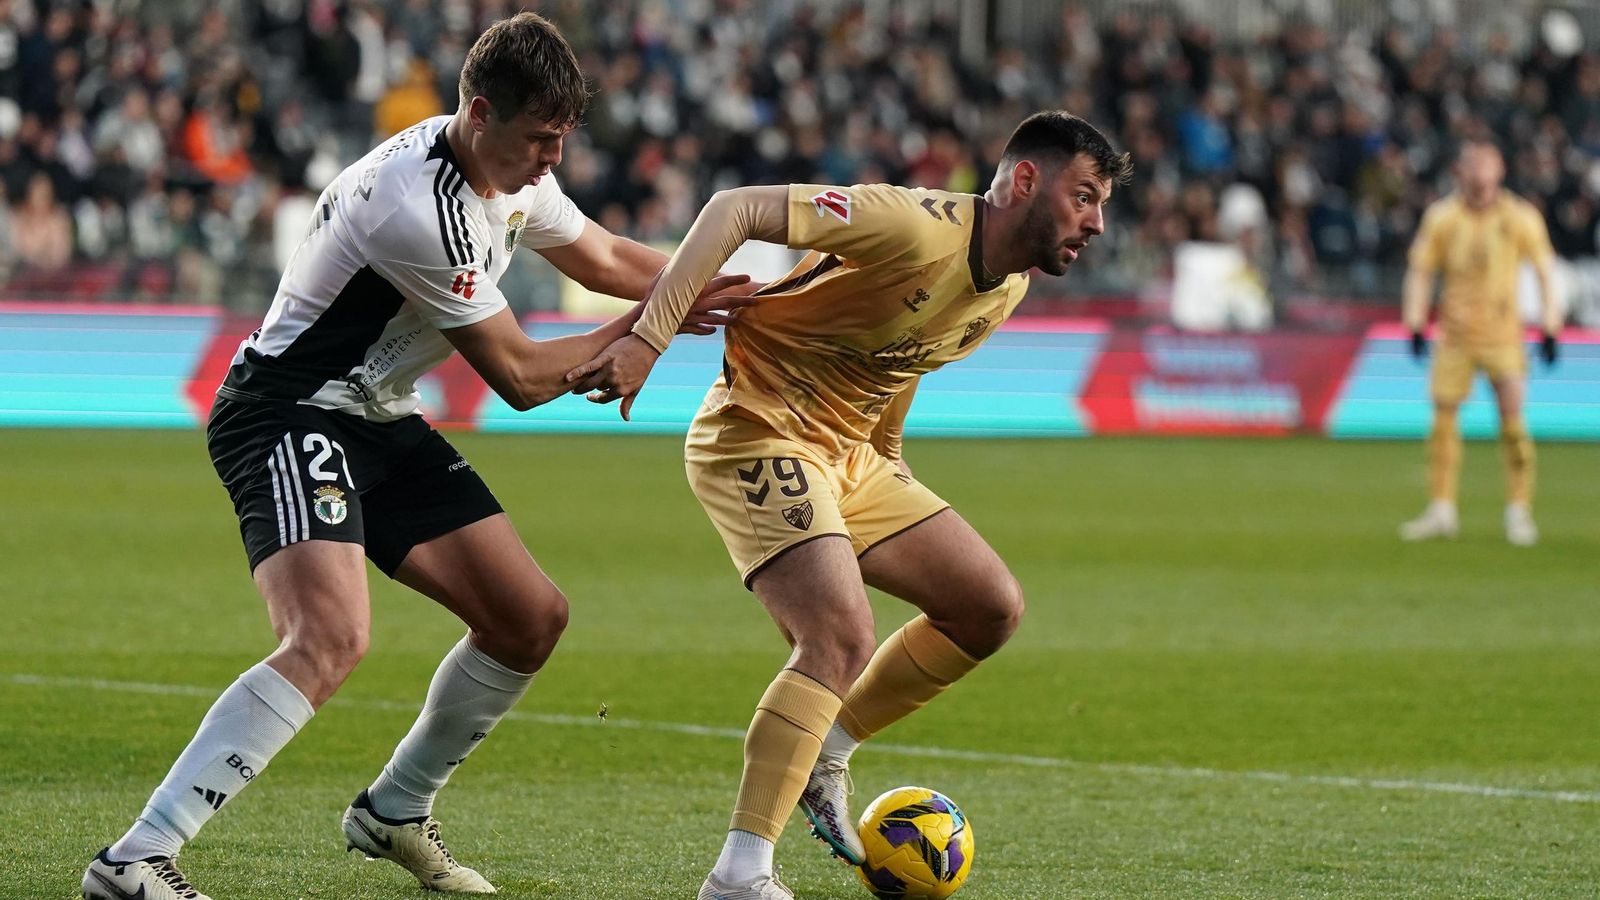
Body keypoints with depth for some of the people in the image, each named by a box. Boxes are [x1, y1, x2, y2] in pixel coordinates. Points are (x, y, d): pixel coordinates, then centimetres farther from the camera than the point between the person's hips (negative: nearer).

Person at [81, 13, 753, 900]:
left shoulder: (511, 171, 2)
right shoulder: (418, 208, -27)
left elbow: (606, 260, 23)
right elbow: (521, 376, -16)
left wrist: (720, 285, 8)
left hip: (379, 421, 10)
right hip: (288, 417, -10)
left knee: (531, 619, 8)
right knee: (330, 636, -32)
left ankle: (393, 812, 27)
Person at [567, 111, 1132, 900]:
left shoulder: (1006, 289, 6)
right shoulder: (920, 228, -23)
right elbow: (734, 209, -27)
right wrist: (647, 341, -31)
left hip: (850, 453, 10)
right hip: (758, 435, -10)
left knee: (992, 606, 7)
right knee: (842, 641, -25)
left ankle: (823, 757, 19)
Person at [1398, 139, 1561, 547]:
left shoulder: (1520, 217, -2)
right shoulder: (1441, 217, 1)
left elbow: (1544, 272, 5)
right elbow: (1420, 271, 7)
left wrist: (1550, 328, 1)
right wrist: (1415, 325, 0)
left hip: (1503, 336, -1)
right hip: (1454, 336, 1)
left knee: (1512, 419, -7)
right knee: (1444, 419, -2)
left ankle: (1519, 512, 3)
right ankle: (1441, 510, 7)